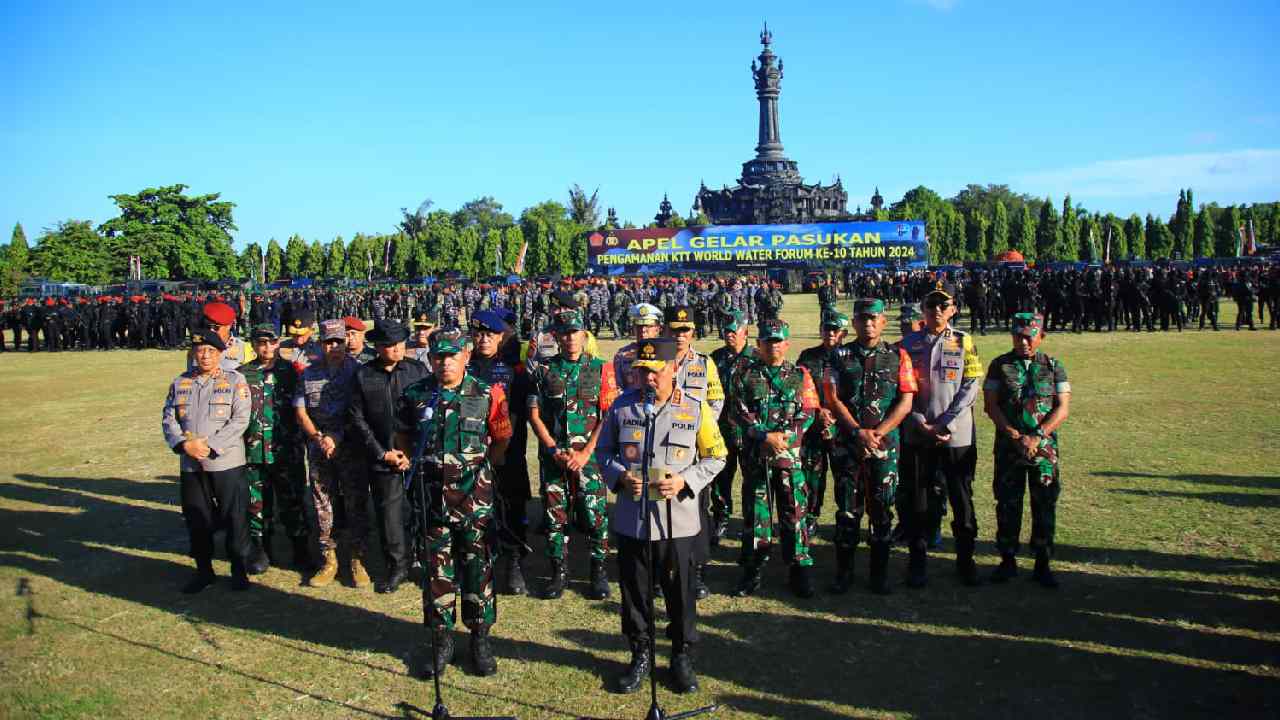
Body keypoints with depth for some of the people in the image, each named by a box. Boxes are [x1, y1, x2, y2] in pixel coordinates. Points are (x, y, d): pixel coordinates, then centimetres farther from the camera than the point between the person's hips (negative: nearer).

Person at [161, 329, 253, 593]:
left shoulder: (235, 381, -2)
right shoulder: (180, 383, 11)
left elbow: (240, 420, -10)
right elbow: (168, 418, 7)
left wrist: (210, 445, -17)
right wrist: (184, 444, -11)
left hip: (226, 462, -4)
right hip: (190, 464, 4)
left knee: (234, 517, 2)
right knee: (196, 519, 12)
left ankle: (239, 569, 16)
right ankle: (203, 570, 27)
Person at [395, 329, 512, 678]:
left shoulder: (487, 395, -4)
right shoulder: (413, 396, 1)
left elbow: (501, 439, 8)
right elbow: (402, 438, 16)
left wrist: (479, 466, 4)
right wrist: (419, 465, 7)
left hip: (475, 495, -1)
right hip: (432, 496, 1)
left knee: (478, 567, 7)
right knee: (437, 569, 8)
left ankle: (480, 638, 21)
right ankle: (442, 639, 22)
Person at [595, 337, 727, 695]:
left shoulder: (696, 409, -3)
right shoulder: (622, 406, 1)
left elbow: (715, 456, 3)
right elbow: (603, 450, 10)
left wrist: (685, 481, -13)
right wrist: (620, 476, -9)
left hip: (678, 520, -1)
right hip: (631, 520, 2)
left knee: (680, 593, 10)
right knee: (634, 592, 13)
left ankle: (682, 658, 30)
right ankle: (640, 656, 32)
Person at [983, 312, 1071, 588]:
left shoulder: (1053, 367, 6)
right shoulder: (1000, 365, 5)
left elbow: (1062, 408, -1)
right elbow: (991, 404, -1)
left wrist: (1037, 436, -14)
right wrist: (1015, 436, -12)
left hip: (1044, 447, 0)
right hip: (1008, 446, 0)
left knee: (1045, 505, 3)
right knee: (1007, 504, 4)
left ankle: (1043, 564, 14)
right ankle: (1008, 560, 16)